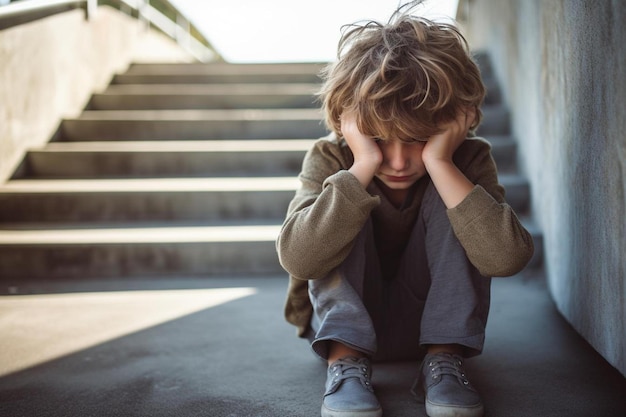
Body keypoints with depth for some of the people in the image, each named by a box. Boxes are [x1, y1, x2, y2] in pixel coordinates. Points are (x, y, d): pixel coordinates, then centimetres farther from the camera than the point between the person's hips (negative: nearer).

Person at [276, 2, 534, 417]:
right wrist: (361, 168, -39)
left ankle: (443, 361, -19)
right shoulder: (331, 158, -17)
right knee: (349, 209, -24)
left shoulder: (467, 158, -15)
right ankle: (346, 362, -23)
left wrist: (439, 164, -37)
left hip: (433, 322, 1)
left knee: (449, 198, -22)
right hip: (343, 319, 0)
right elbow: (297, 259, -34)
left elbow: (506, 258, -33)